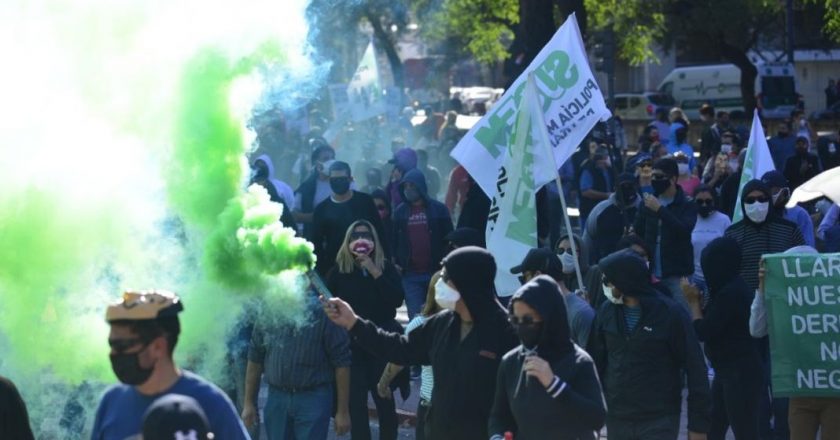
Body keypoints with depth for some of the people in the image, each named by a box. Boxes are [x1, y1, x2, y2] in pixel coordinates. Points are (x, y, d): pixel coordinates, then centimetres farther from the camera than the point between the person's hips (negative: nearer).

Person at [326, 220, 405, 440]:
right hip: (350, 343, 0)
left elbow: (397, 300, -13)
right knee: (355, 399, 1)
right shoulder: (338, 271, -2)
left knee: (384, 397, 5)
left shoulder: (386, 268, 0)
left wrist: (375, 272, -18)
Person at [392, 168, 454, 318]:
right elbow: (394, 240, 11)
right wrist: (395, 263, 1)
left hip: (436, 272, -1)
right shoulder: (400, 212, 8)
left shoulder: (438, 209, 2)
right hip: (410, 275, 1)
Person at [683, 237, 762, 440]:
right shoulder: (730, 287, 10)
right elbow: (712, 324, 15)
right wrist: (699, 301, 3)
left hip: (740, 372, -11)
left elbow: (704, 332, -18)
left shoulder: (731, 293, -21)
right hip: (727, 370, 11)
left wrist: (694, 302, -4)